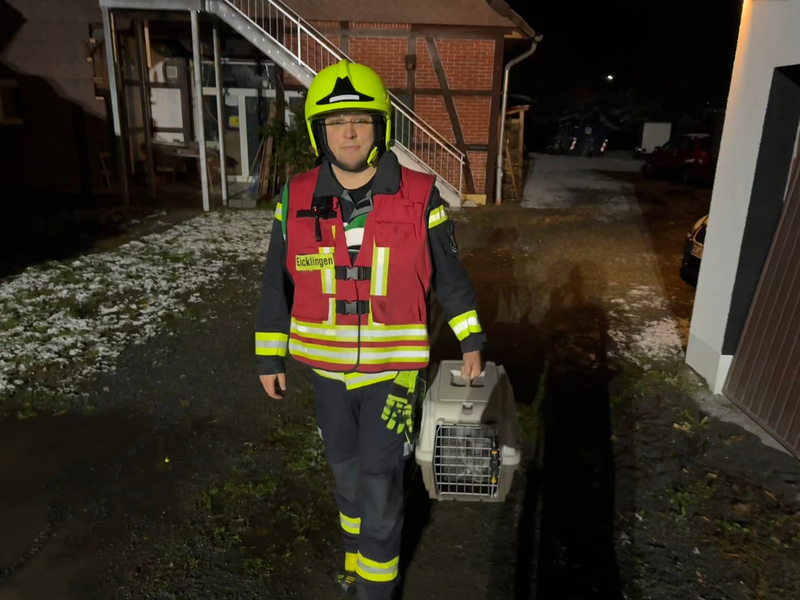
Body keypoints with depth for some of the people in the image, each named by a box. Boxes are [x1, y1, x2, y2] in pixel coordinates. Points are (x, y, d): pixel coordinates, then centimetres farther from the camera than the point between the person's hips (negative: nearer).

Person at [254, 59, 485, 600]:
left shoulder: (420, 199, -11)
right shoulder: (296, 201, -5)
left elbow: (449, 275, 0)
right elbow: (277, 285, 4)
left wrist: (472, 341, 5)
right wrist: (269, 357, 6)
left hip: (393, 368, -3)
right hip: (329, 369, 3)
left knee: (379, 480, 3)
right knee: (346, 470, 20)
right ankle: (358, 555, 46)